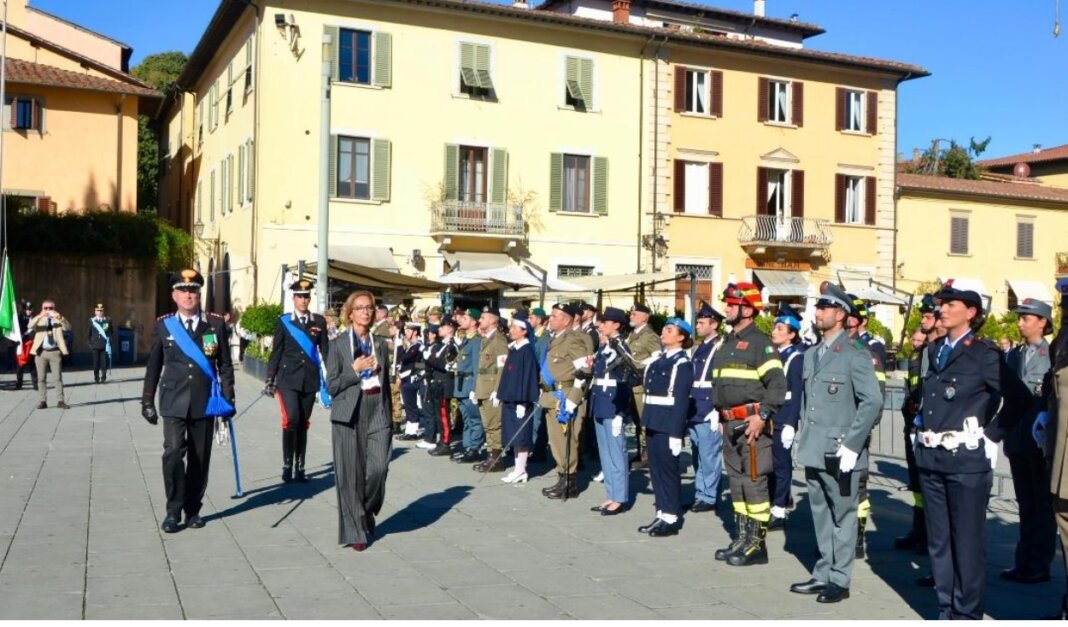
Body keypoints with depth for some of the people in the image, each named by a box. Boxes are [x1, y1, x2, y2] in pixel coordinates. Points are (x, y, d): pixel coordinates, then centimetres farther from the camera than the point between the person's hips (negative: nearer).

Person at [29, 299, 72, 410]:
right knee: (41, 378, 3)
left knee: (58, 377, -1)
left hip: (55, 352, -1)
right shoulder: (38, 319, 9)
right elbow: (30, 326, -12)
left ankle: (61, 401, 0)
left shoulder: (58, 319, 8)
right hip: (41, 352, 1)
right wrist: (39, 316, -28)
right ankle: (43, 401, 8)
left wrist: (60, 318, -28)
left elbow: (67, 328, -10)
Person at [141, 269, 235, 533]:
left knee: (200, 458, 6)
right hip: (174, 402, -1)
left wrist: (228, 399, 0)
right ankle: (173, 510, 1)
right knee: (173, 452, -13)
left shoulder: (216, 324, 3)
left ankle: (193, 509, 21)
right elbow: (153, 366, 8)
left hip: (205, 402, 1)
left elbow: (225, 365, 5)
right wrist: (147, 401, 6)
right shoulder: (163, 325, 4)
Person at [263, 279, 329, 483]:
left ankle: (299, 468, 15)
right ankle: (287, 466, -2)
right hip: (288, 379, -2)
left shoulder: (319, 321, 6)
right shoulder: (283, 321, 3)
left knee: (303, 424, 7)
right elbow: (276, 352, 4)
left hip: (310, 380, 2)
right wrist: (269, 380, 2)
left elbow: (325, 351, 6)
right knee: (291, 420, -14)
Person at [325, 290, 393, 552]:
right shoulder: (338, 344, 2)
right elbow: (331, 386, -2)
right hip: (349, 415, -3)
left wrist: (388, 415, 13)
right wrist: (355, 370, -13)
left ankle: (367, 515, 17)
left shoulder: (380, 344, 13)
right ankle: (354, 531, 10)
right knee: (351, 474, -1)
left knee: (378, 468, -10)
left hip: (378, 414, 3)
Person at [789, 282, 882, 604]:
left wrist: (851, 444, -18)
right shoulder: (811, 354, 14)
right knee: (821, 515, 15)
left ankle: (839, 580, 13)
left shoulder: (855, 354, -10)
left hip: (839, 452, -7)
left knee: (843, 517, 4)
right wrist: (804, 435, 14)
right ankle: (823, 574, 25)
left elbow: (873, 401, -16)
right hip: (814, 450, 7)